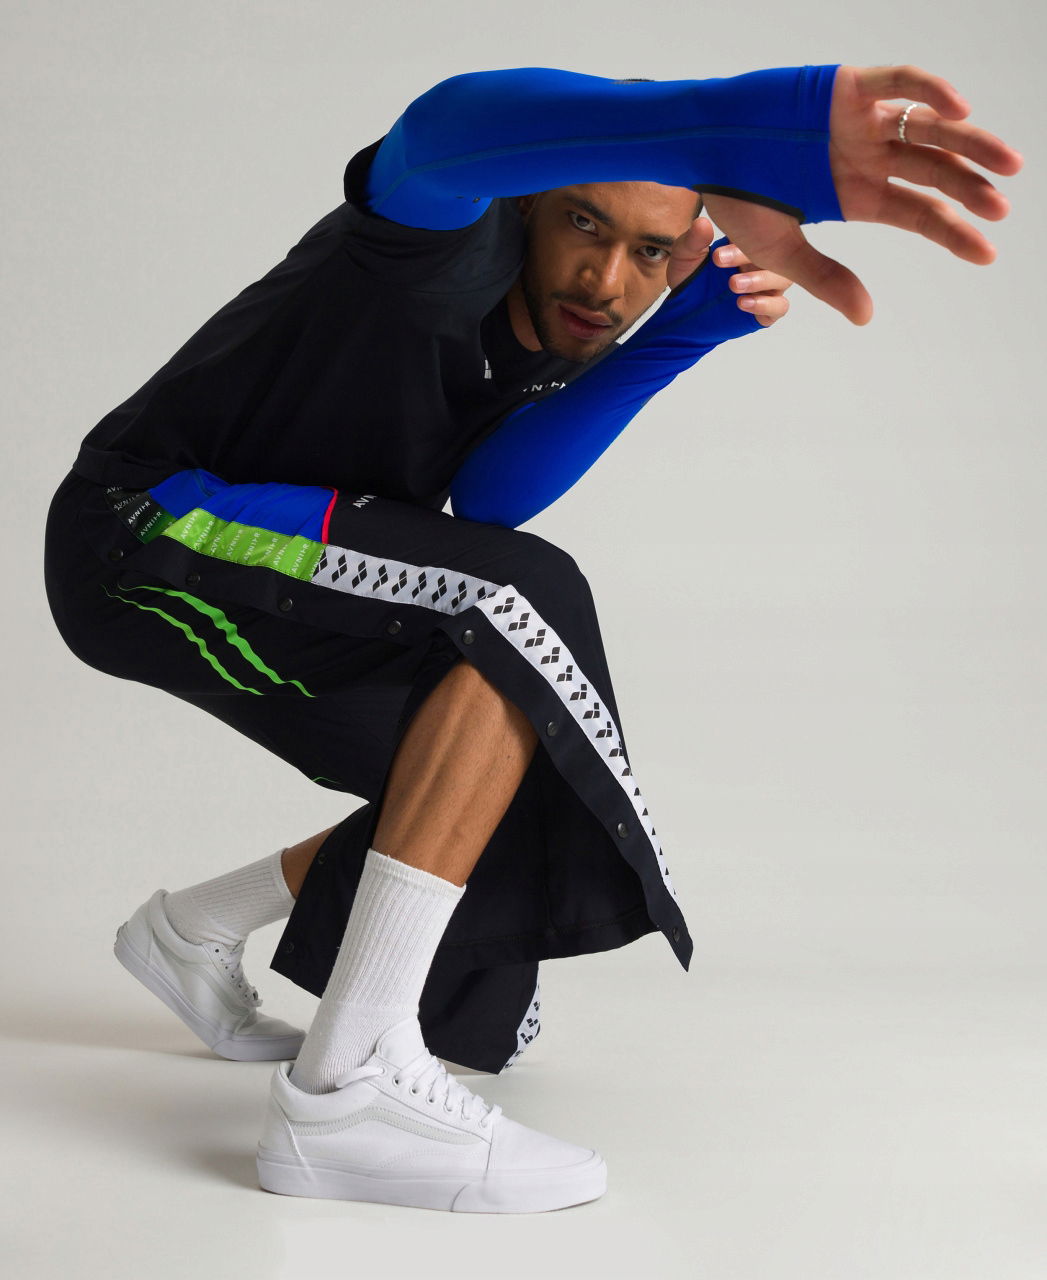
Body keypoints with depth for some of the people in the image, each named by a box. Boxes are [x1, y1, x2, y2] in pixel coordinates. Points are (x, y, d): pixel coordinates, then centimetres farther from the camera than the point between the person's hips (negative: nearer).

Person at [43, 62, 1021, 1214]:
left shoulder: (564, 343, 4)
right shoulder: (454, 240, -21)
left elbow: (487, 499, -15)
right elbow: (453, 128, -48)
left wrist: (690, 328, -22)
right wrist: (779, 128, -66)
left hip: (240, 578, 9)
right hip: (145, 534, -9)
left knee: (518, 795, 10)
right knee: (526, 601, -29)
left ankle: (191, 934, 27)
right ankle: (350, 1086, -32)